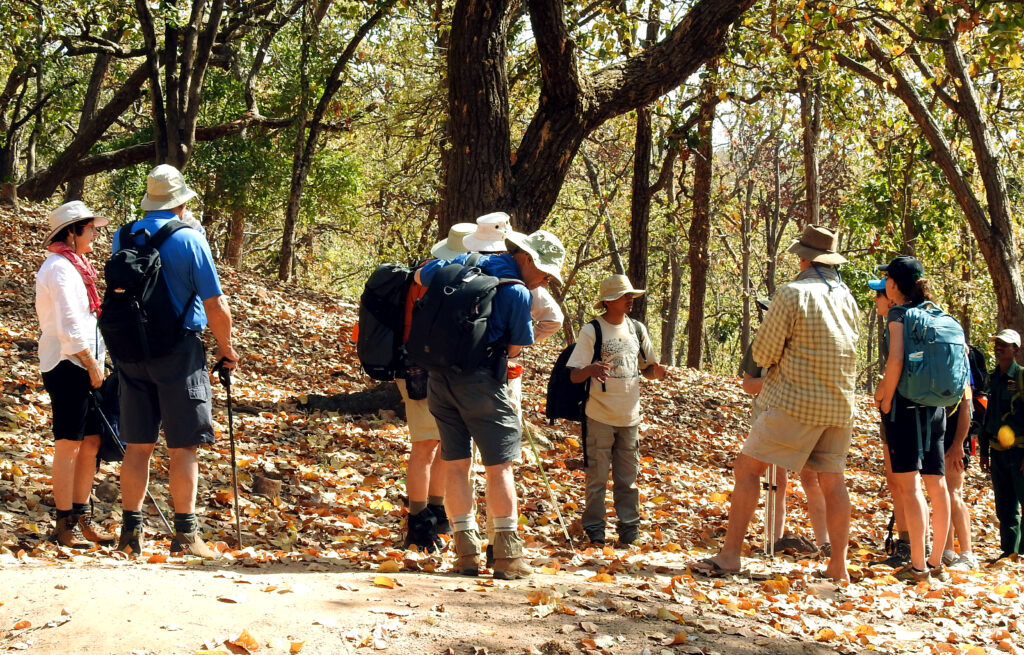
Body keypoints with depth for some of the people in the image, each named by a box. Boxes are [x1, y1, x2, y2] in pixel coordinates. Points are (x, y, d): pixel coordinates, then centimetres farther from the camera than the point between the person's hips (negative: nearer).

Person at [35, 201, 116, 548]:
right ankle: (64, 524, 1)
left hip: (83, 366, 9)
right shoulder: (59, 268, -13)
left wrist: (95, 364, 15)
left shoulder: (73, 266, 18)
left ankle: (81, 517, 17)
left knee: (90, 442, 9)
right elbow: (69, 325, -19)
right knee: (69, 444, -5)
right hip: (67, 365, -9)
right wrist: (91, 363, -16)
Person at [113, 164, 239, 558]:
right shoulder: (189, 239, -9)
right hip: (179, 350, -4)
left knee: (137, 444, 9)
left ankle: (130, 531, 11)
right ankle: (185, 534, 3)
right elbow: (216, 306, -8)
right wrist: (226, 348, 4)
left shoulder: (122, 238, 5)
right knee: (183, 446, 1)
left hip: (131, 351, 5)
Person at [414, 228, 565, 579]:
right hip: (481, 381, -6)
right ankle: (507, 556, 0)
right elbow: (515, 347, -2)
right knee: (499, 466, 1)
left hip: (440, 378, 6)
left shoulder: (463, 264, 8)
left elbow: (419, 276, 21)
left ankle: (466, 553, 9)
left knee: (455, 464, 9)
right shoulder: (517, 292, -10)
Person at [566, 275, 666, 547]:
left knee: (627, 478, 10)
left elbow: (646, 369, 17)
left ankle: (629, 529, 17)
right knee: (597, 477, 1)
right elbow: (574, 375, -11)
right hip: (600, 417, -4)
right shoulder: (591, 331, -8)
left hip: (630, 417, 4)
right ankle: (594, 531, 10)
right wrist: (590, 369, -34)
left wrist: (656, 371, -8)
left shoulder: (637, 329, 8)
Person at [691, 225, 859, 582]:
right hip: (840, 404, 6)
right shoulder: (846, 297, 9)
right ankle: (838, 565, 11)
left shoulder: (792, 294, -10)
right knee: (832, 479, 11)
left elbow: (764, 354, -10)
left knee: (747, 467, -2)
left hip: (796, 401, -6)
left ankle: (730, 554, -7)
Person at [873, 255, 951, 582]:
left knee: (909, 483, -7)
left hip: (906, 404, -7)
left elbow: (896, 361, -19)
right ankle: (936, 562, 14)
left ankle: (918, 565, -10)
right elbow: (960, 352, 15)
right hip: (936, 405, 7)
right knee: (936, 484, 8)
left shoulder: (899, 313, -8)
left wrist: (886, 401, -10)